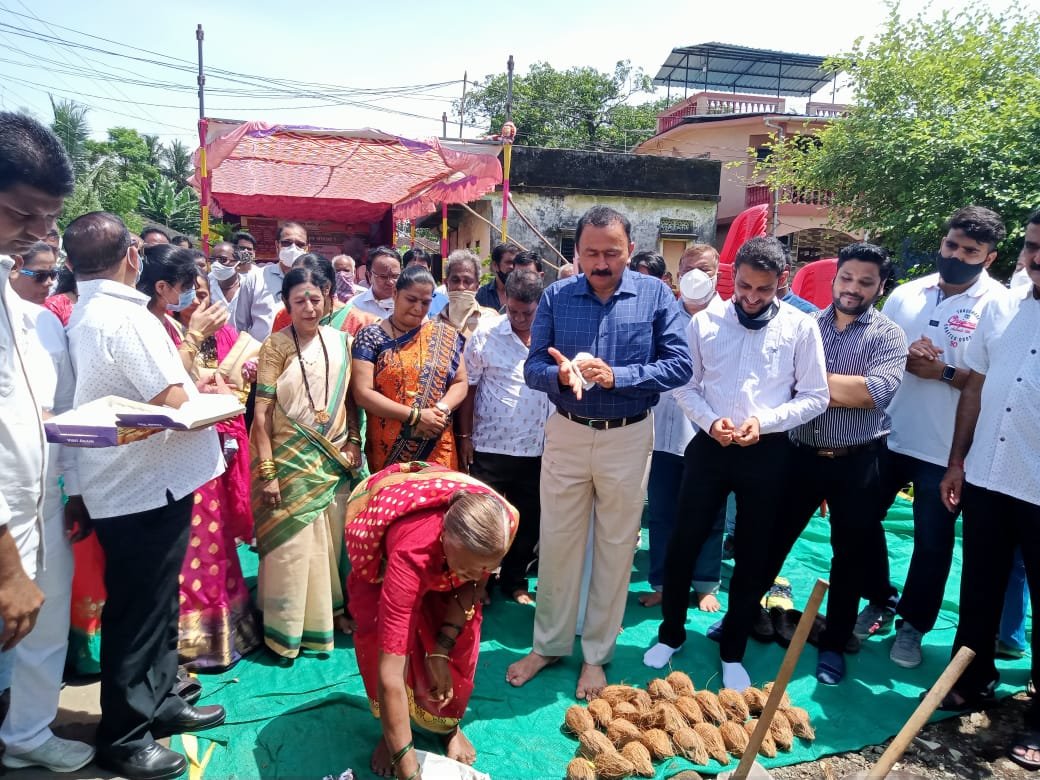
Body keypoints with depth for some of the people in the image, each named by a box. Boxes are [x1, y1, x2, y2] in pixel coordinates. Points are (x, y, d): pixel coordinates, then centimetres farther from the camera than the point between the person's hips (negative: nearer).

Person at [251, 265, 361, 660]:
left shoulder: (340, 342, 3)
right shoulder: (275, 346, -7)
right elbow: (262, 413, -10)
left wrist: (354, 441, -1)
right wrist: (266, 472, -14)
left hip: (334, 461, 4)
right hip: (290, 462, -4)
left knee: (329, 542, 12)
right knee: (291, 546, 2)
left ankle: (323, 619, 31)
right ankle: (286, 632, 19)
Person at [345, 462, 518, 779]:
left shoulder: (501, 524, -35)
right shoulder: (411, 555, -47)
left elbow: (472, 585, -14)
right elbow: (390, 673, -46)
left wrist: (442, 649, -24)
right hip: (379, 536, -3)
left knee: (463, 632, -8)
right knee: (381, 634, -19)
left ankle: (450, 726, 18)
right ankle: (388, 733, 8)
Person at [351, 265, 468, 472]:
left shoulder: (445, 335, 5)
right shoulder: (370, 337, -3)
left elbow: (460, 382, 7)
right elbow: (362, 392, -10)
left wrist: (442, 409, -14)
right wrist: (415, 416, -15)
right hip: (386, 450, -2)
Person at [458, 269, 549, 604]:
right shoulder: (486, 332, -4)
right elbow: (469, 386, -1)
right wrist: (465, 437, -3)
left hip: (537, 449, 2)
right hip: (490, 447, -2)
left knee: (530, 521, 14)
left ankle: (514, 580, 34)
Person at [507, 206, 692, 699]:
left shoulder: (655, 296, -5)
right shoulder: (555, 297, -1)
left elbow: (679, 365, -11)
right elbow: (532, 368, -4)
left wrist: (616, 376, -23)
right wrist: (560, 375, -27)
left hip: (628, 439, -1)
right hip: (566, 434, 1)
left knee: (615, 548, 10)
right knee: (556, 542, 10)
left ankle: (597, 654, 28)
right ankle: (548, 644, 30)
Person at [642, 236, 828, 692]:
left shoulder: (801, 327, -2)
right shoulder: (704, 321, 1)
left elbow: (815, 397, -1)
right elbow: (686, 385, 4)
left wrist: (765, 421, -15)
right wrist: (710, 420, -14)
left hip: (767, 452, 0)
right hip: (709, 446, 1)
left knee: (752, 556, 10)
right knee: (682, 545, 5)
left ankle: (733, 652, 30)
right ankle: (671, 634, 28)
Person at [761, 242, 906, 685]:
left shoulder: (888, 335, -3)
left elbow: (879, 390, -19)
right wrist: (847, 393, -14)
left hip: (857, 463, -1)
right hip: (800, 456, 1)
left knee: (849, 555, 12)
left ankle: (834, 644, 29)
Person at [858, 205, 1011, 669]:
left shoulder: (1002, 307, -8)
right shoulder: (906, 294, 4)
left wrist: (944, 372, -20)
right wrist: (902, 357, -10)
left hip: (946, 448, -4)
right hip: (886, 434, 4)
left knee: (932, 542, 9)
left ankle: (912, 624, 29)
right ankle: (880, 601, 34)